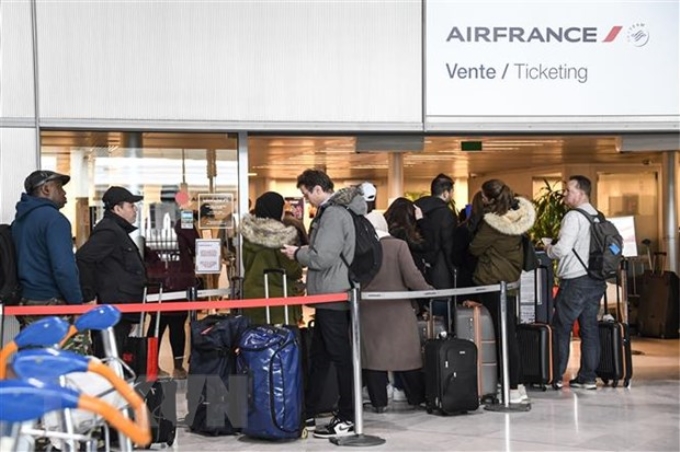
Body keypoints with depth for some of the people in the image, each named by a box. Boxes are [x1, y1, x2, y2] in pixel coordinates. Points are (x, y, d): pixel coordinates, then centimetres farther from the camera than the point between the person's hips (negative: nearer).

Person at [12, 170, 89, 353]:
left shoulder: (19, 220, 15)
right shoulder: (53, 218, -12)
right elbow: (64, 268, -20)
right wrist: (78, 305, -14)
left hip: (27, 304, 9)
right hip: (55, 306, -9)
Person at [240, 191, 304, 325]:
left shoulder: (249, 233, 1)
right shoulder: (282, 236, -14)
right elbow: (293, 271, -9)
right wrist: (299, 270, 11)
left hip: (251, 295, 5)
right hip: (277, 296, -5)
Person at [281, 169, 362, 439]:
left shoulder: (333, 214, -17)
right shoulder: (331, 211, 14)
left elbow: (322, 256, -22)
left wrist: (297, 254, -7)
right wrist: (302, 252, 10)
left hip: (333, 297, -10)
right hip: (328, 295, 10)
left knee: (341, 356, -4)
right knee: (318, 355, 15)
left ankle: (347, 419, 3)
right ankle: (308, 414, 23)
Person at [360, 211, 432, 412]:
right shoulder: (399, 245, -7)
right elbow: (412, 277, -12)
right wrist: (429, 290, 1)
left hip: (369, 311, 0)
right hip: (397, 310, 0)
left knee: (373, 355, 7)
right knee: (407, 355, 9)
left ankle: (378, 402, 8)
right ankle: (418, 398, 17)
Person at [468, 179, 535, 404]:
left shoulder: (492, 223, -22)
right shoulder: (517, 215, 2)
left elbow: (475, 248, -11)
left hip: (492, 282, -8)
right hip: (511, 278, 8)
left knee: (505, 334, -4)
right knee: (510, 332, 14)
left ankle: (514, 389, -1)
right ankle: (518, 384, 18)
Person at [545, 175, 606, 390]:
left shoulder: (574, 216, -12)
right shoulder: (598, 217, 11)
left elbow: (563, 249, -19)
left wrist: (548, 249, 1)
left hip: (575, 280, -8)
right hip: (596, 280, 8)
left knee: (561, 328, 1)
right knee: (589, 328, 8)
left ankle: (556, 376, 4)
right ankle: (588, 377, 10)